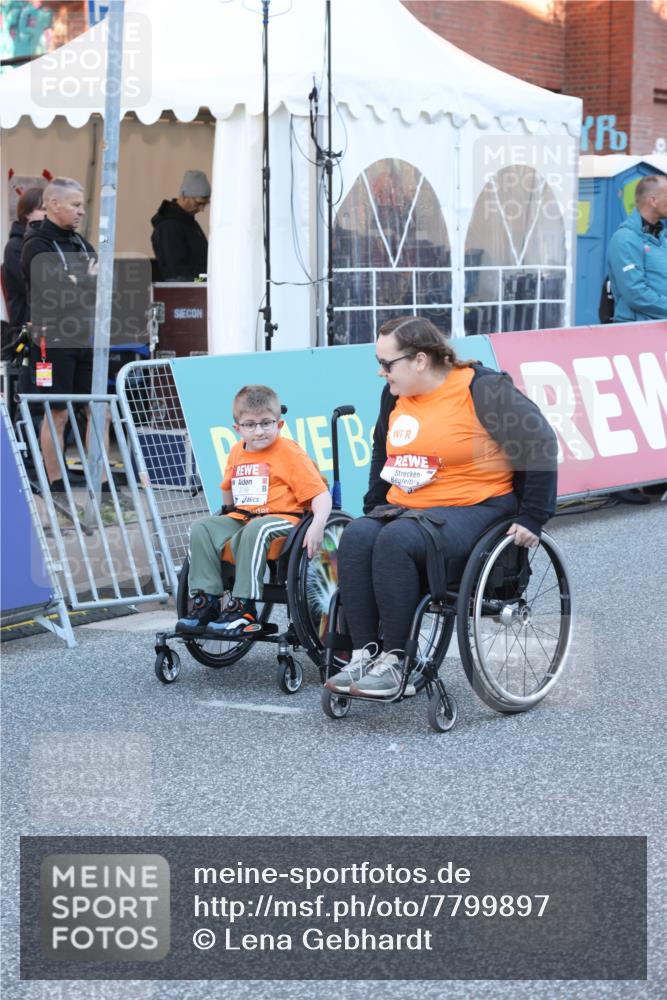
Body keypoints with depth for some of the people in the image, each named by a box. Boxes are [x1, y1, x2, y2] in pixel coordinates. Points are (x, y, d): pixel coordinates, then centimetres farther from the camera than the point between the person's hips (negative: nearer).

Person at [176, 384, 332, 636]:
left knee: (255, 531, -36)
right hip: (241, 518, 7)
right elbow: (229, 489, 33)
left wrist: (317, 526, -28)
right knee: (202, 528, -11)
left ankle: (243, 609, -33)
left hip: (282, 518, -7)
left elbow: (321, 494, -14)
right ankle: (205, 603, -12)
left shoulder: (290, 453, -7)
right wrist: (229, 511, 26)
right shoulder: (237, 452, 11)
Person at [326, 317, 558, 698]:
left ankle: (395, 662, -28)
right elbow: (383, 456, 29)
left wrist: (532, 518, -7)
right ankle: (365, 654, -25)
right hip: (404, 508, 7)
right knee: (356, 537, -25)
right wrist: (373, 508, 19)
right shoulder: (395, 395, 12)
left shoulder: (481, 389, -8)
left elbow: (540, 445, -6)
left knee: (395, 541, -34)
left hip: (473, 507, -7)